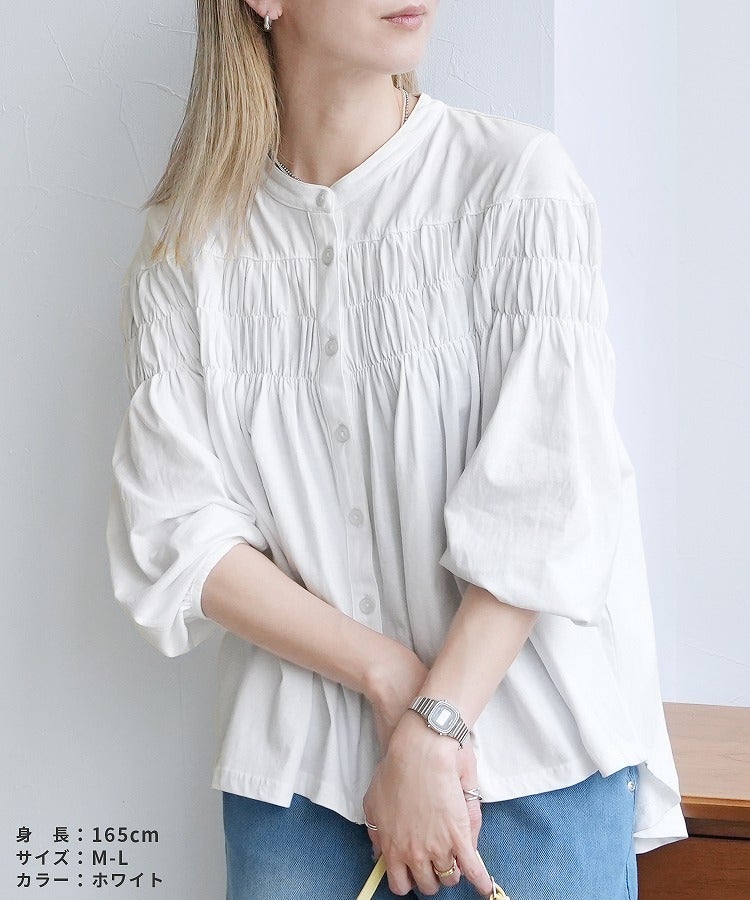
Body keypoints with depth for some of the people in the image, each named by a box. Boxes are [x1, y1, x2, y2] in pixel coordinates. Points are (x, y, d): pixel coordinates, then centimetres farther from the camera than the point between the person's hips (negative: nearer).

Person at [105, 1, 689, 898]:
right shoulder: (185, 247, 2)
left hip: (531, 756, -1)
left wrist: (434, 729, -15)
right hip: (295, 766, 2)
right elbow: (173, 535, -4)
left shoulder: (520, 183, -6)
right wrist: (389, 675, -14)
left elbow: (545, 506, -11)